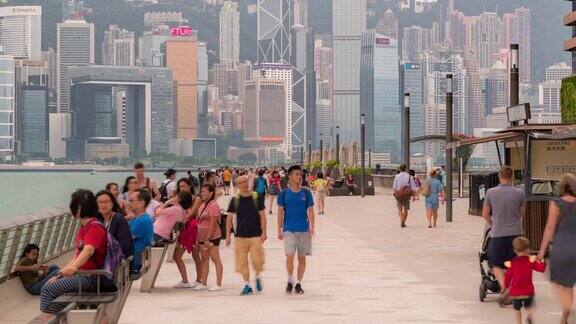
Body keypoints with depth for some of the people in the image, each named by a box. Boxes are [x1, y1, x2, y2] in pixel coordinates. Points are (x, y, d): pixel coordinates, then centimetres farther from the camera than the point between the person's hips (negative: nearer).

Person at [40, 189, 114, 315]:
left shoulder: (95, 227, -14)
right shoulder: (83, 227, 19)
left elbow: (89, 250, -32)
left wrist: (73, 267, -46)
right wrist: (61, 273, 15)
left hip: (91, 277, -10)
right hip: (82, 273, 10)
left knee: (48, 289, -12)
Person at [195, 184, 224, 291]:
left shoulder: (213, 206, -13)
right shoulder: (203, 205, 15)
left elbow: (213, 224, -18)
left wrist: (208, 238, -20)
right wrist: (197, 238, 15)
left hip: (212, 237, -9)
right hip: (203, 237, 9)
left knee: (215, 259, -5)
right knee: (204, 260, 10)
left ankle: (218, 284, -4)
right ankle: (203, 283, 14)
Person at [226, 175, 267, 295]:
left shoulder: (256, 198, -1)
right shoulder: (235, 200, 2)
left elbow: (262, 216, 1)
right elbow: (229, 218, 5)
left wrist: (264, 232, -5)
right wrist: (228, 235, 0)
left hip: (256, 235, -2)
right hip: (240, 235, 2)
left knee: (257, 260, -7)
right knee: (242, 261, 1)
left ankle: (257, 277, 22)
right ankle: (247, 285, 12)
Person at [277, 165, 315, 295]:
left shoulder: (306, 193, 3)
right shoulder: (284, 194, 1)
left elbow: (310, 211, 5)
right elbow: (280, 212, 5)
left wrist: (312, 229, -4)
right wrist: (279, 230, 1)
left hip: (304, 230, 2)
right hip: (289, 230, -2)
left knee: (302, 258, 6)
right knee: (289, 256, -11)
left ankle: (298, 284, 17)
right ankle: (290, 281, 8)